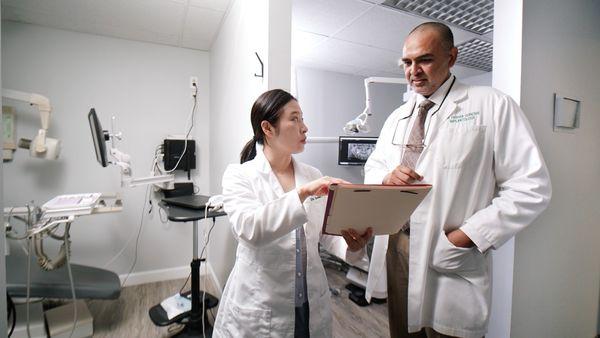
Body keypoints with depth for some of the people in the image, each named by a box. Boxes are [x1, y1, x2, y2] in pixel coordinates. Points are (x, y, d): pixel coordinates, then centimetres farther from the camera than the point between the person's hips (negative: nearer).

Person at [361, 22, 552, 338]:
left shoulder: (493, 106, -4)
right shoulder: (397, 117, 12)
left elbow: (532, 186, -8)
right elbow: (372, 169, 16)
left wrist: (465, 237, -16)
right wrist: (386, 178, -8)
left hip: (452, 259, -4)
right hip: (395, 249, 5)